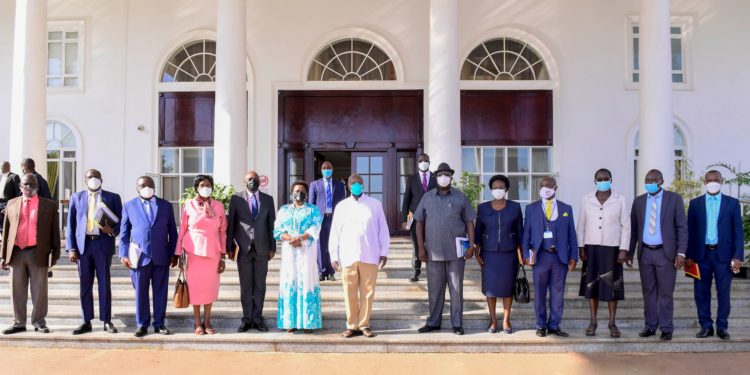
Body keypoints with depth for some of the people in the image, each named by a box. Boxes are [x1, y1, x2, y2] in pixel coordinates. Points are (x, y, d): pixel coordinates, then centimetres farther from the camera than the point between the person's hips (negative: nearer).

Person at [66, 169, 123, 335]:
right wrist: (71, 248, 0)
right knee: (85, 285, 6)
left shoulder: (112, 197, 8)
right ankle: (86, 322, 12)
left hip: (103, 244, -2)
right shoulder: (76, 197, 12)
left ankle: (107, 321, 7)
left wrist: (113, 230, -15)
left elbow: (121, 221, 7)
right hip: (83, 245, 2)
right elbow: (71, 224, 8)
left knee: (104, 284, 1)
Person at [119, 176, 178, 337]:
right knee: (140, 292, 4)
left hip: (161, 256, 1)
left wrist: (174, 253, 6)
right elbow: (124, 233, 7)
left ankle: (159, 324, 15)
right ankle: (142, 324, 14)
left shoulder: (166, 205, 10)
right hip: (140, 256, -1)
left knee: (160, 291, 5)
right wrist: (123, 254, 0)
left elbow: (172, 232, 10)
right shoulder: (129, 206, 7)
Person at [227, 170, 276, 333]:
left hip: (262, 248, 1)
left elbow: (271, 224, 8)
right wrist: (229, 247, 0)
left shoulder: (268, 199, 8)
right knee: (245, 285, 3)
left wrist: (272, 247, 4)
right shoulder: (236, 198, 3)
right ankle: (247, 319, 10)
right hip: (243, 248, -1)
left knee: (260, 285, 4)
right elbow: (231, 223, 4)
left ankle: (257, 319, 11)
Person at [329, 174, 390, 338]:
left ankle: (364, 325, 13)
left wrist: (384, 252, 2)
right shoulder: (341, 206, 8)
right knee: (350, 293, 2)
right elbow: (335, 232, 8)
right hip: (348, 257, 1)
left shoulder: (375, 204, 5)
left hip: (369, 256, -1)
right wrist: (334, 255, 4)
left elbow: (383, 229, 6)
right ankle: (352, 325, 13)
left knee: (368, 292, 2)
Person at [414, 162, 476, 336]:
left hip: (456, 251, -1)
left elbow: (469, 222, 4)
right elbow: (420, 223, 6)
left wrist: (472, 245, -4)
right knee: (434, 288, 9)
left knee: (456, 288, 5)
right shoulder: (427, 197, 6)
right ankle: (433, 322, 20)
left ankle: (457, 323, 14)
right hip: (433, 251, 1)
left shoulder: (460, 197, 3)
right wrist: (421, 247, 0)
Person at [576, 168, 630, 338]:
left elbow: (626, 226, 0)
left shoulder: (620, 200, -1)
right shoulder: (586, 200, 5)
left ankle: (612, 323, 11)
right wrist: (580, 247, 1)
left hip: (611, 248, -2)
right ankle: (593, 322, 12)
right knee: (591, 285, 4)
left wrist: (623, 250, -7)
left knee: (612, 286, 1)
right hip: (591, 247, 2)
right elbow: (581, 225, 8)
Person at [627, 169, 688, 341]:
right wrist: (630, 253, 8)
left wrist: (681, 253, -11)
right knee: (648, 292, 9)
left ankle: (666, 329, 9)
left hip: (665, 253, -3)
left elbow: (682, 227, -3)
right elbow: (633, 229, 11)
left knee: (665, 293, 1)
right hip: (645, 253, 3)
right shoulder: (639, 201, 8)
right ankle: (650, 326, 18)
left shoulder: (674, 199, -1)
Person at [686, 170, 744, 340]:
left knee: (723, 292, 3)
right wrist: (688, 255, 1)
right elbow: (690, 231, 6)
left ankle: (722, 327, 14)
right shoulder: (695, 203, 7)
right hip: (702, 254, 1)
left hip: (723, 254, -1)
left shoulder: (732, 203, 4)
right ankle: (706, 326, 14)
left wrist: (738, 256, -6)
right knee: (701, 292, 4)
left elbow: (738, 232, 2)